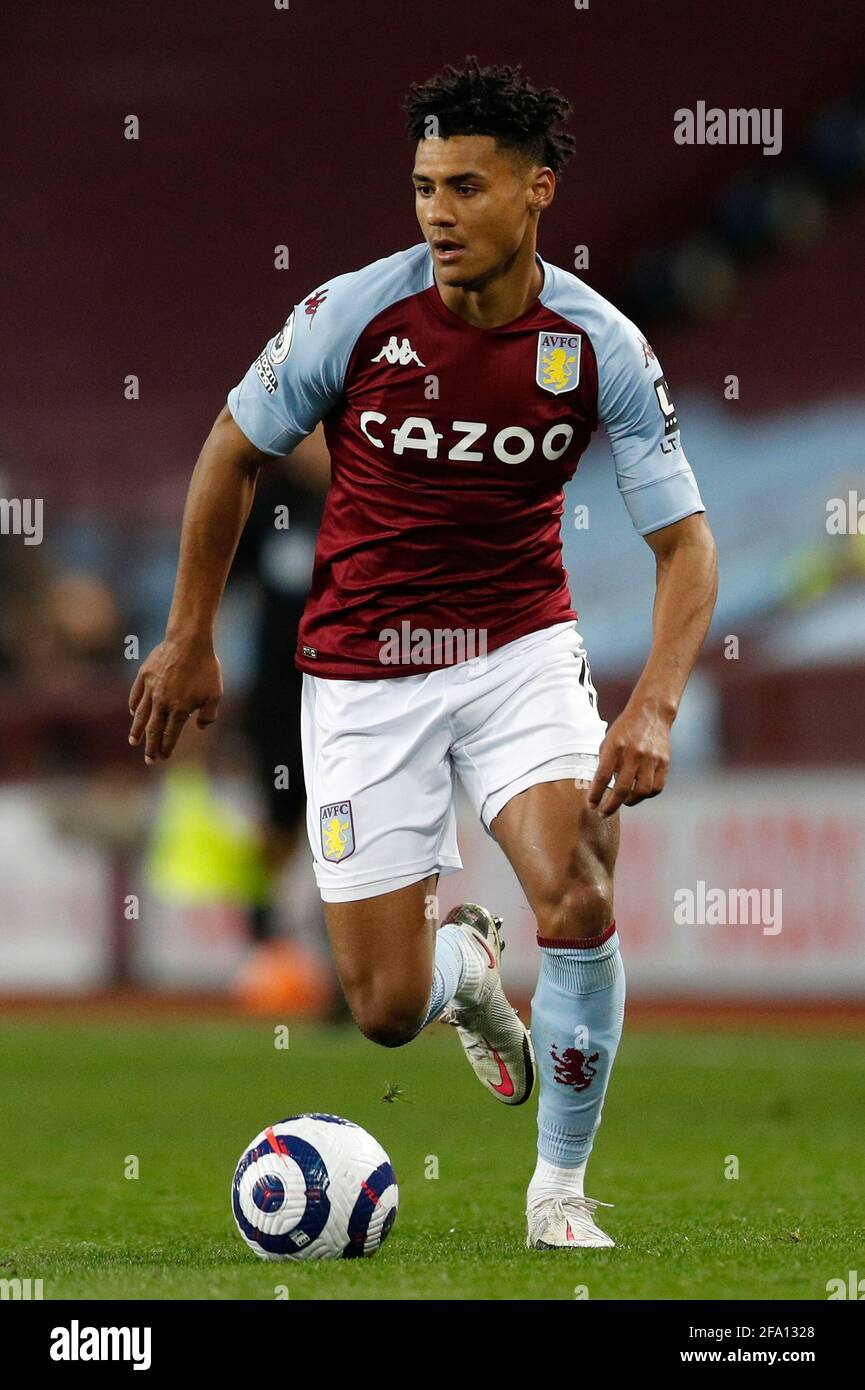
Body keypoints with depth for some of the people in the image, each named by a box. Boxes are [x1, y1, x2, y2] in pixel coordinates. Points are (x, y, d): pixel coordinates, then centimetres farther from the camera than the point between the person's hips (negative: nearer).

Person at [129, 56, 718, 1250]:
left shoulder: (599, 345, -12)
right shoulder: (354, 314, -14)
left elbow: (684, 541, -8)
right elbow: (235, 449, 2)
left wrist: (654, 708, -23)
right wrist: (190, 639, 6)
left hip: (521, 649, 0)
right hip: (363, 675, 0)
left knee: (579, 900, -25)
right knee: (387, 1010, -3)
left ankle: (562, 1188, -3)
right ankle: (461, 960, 38)